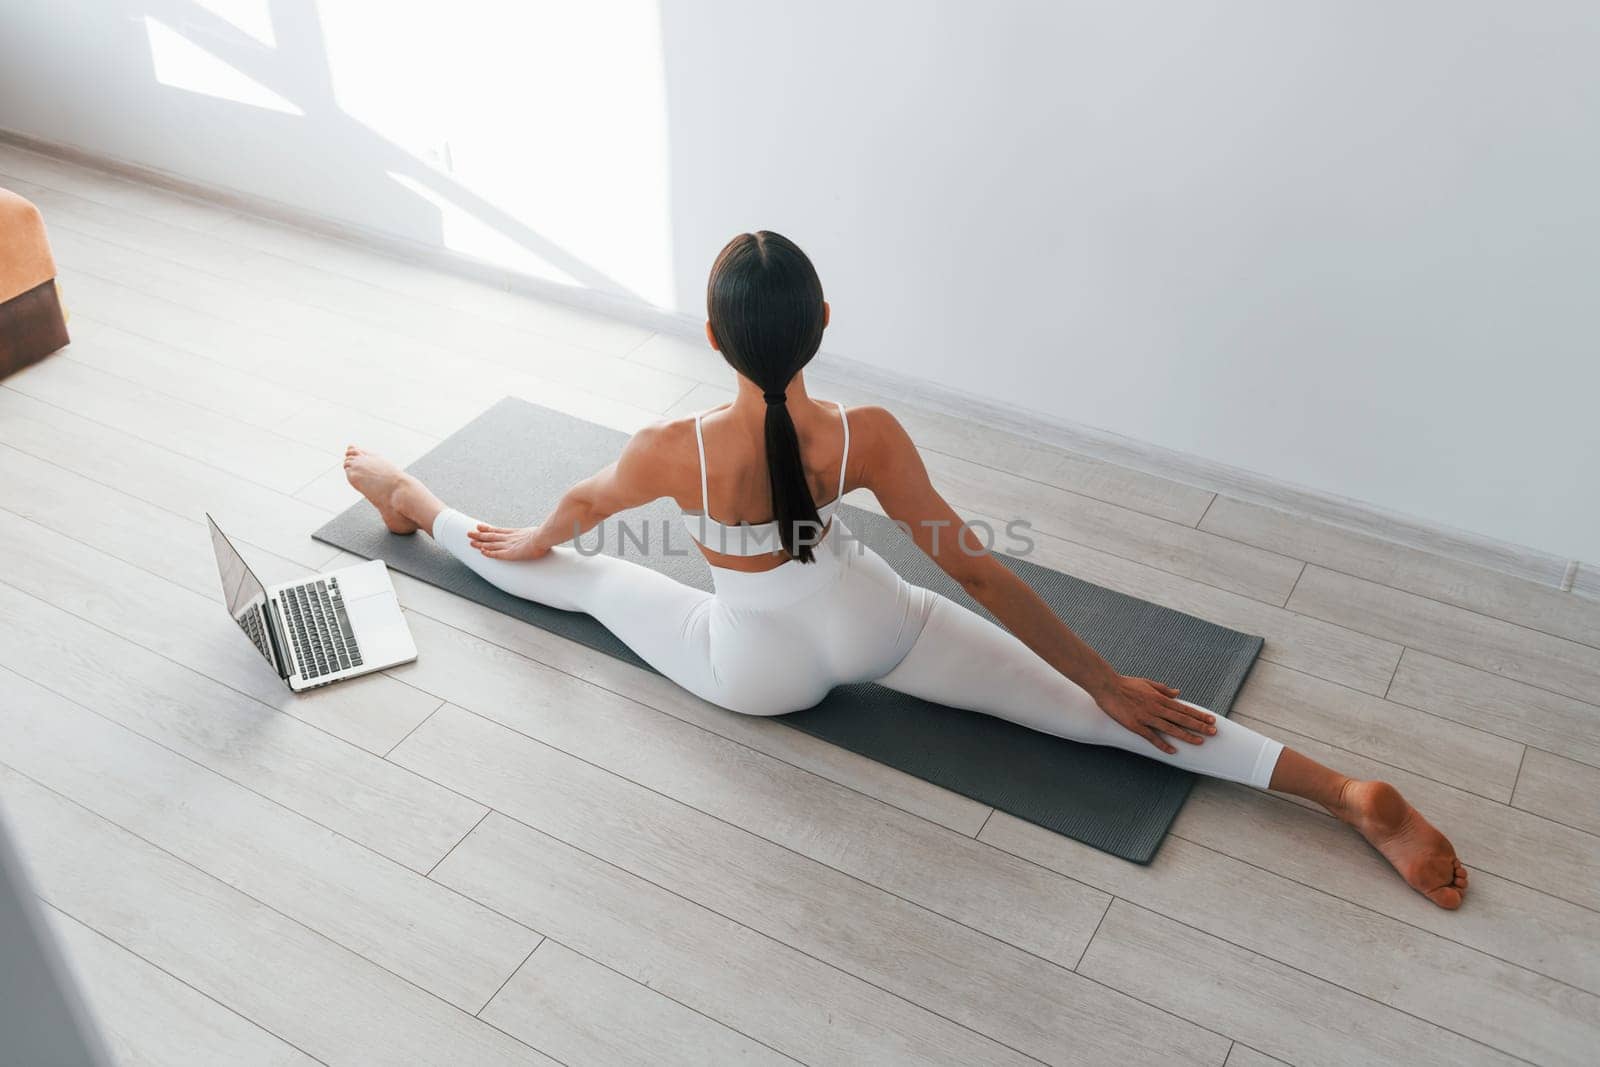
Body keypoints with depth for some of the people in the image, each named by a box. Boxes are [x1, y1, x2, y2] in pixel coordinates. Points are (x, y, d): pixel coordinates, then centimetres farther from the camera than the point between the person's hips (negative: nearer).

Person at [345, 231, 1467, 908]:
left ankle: (417, 505, 43)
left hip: (757, 675, 0)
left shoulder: (674, 451, -28)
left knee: (578, 573, 20)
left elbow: (580, 508, -4)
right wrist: (1107, 678, -6)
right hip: (876, 633, 1)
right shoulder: (869, 437, -25)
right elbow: (981, 571, -18)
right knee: (1084, 706, 0)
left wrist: (529, 541, 21)